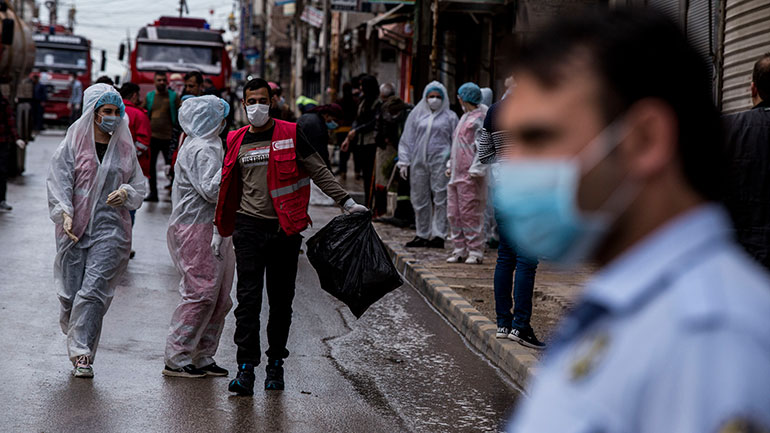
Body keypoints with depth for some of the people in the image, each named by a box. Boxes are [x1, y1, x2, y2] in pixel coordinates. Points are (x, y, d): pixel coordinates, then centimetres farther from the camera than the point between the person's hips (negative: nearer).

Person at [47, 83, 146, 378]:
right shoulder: (72, 144, 3)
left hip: (110, 229, 0)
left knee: (93, 291, -11)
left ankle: (82, 355, -7)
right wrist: (65, 213, -19)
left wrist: (126, 192, -5)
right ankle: (78, 340, 28)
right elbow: (58, 182, -4)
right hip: (75, 230, 0)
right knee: (70, 293, 2)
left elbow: (140, 185, 17)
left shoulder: (124, 148, 10)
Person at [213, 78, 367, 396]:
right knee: (248, 298, -7)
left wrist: (346, 202, -1)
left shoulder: (290, 134, 0)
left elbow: (319, 171, 4)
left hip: (285, 228, -1)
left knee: (281, 301, 6)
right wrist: (219, 230, 19)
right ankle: (246, 368, -7)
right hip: (249, 227, 1)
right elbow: (228, 188, 18)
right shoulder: (236, 141, 9)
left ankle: (275, 363, 18)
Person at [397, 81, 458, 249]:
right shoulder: (417, 114, 12)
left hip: (440, 162, -3)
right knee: (419, 199, 6)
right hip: (419, 162, 3)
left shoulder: (450, 117, 7)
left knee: (440, 199, -5)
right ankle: (422, 234, 15)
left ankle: (438, 235, -3)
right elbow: (407, 139, 13)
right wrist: (404, 162, 6)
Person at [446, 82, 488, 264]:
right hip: (457, 174, 9)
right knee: (454, 213, 8)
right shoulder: (465, 117, 20)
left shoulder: (482, 119, -10)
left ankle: (475, 251, -2)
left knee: (470, 214, -7)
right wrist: (450, 165, 22)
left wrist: (475, 169, -17)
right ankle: (460, 250, 15)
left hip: (470, 176, -9)